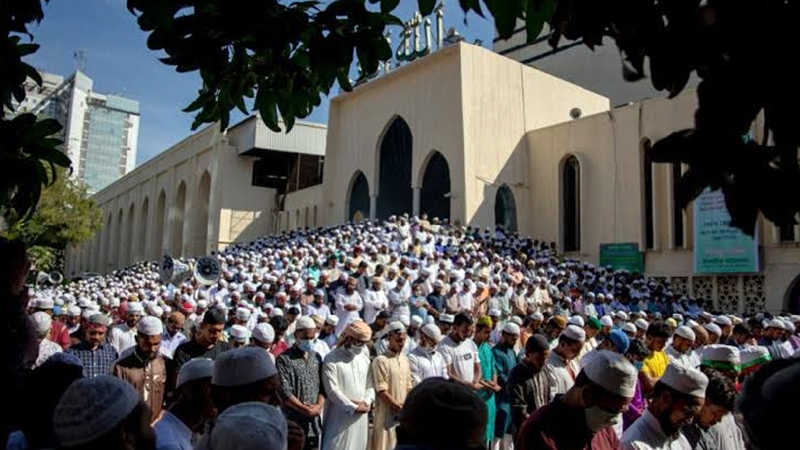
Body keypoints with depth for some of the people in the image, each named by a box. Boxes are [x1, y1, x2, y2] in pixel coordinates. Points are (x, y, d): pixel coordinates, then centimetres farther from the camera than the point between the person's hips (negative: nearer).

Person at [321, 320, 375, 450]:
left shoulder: (365, 358, 10)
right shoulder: (331, 359, -9)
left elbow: (370, 385, 10)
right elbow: (332, 390, -14)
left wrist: (366, 402, -9)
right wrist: (353, 407, -14)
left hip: (361, 417, 5)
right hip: (340, 417, -5)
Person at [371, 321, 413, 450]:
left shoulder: (405, 359, 9)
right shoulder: (381, 360, -13)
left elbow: (408, 387, 12)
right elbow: (382, 391, -16)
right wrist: (400, 407, -12)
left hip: (403, 415, 7)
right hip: (387, 415, -7)